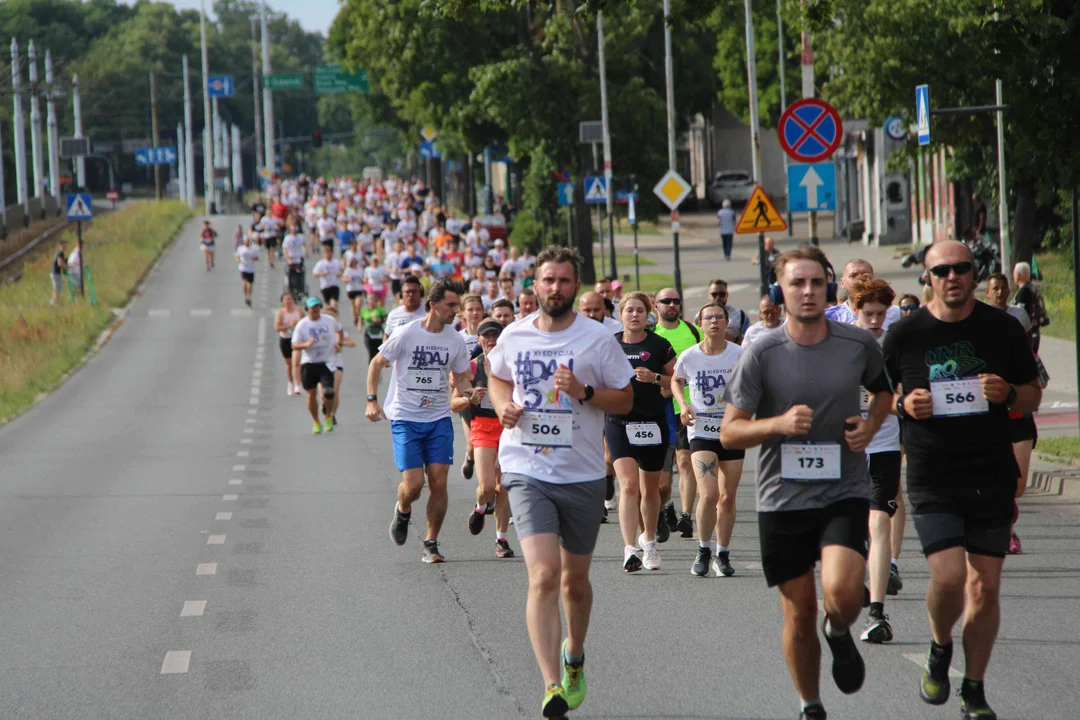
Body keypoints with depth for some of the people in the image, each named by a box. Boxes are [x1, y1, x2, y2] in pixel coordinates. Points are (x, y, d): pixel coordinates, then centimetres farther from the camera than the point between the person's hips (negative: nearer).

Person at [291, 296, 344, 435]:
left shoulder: (329, 321, 2)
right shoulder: (302, 325, -5)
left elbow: (340, 329, 25)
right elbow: (294, 345, -6)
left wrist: (339, 344, 11)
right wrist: (306, 344, -25)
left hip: (326, 363, 0)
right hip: (309, 364, 0)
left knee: (328, 393, -15)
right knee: (312, 395, 5)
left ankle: (328, 417, 12)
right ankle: (316, 422, 23)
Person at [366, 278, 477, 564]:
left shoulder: (455, 341, 2)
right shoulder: (406, 334, -10)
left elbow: (460, 377, 13)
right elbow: (377, 363, 2)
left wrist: (468, 392, -10)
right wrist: (372, 401, -6)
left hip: (439, 419, 3)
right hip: (405, 419, -3)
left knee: (438, 482, -5)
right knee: (413, 484, -11)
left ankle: (431, 543, 8)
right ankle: (402, 511, 25)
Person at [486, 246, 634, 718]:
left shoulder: (598, 339, -4)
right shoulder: (514, 336, 3)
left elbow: (625, 399, 1)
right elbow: (497, 378, 23)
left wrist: (584, 392, -17)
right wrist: (504, 405, 1)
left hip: (582, 475, 1)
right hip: (526, 472, 0)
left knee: (575, 580, 14)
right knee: (544, 576, -17)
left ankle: (574, 655, 44)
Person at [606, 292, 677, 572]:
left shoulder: (659, 346, 0)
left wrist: (655, 378, -14)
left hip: (653, 424, 1)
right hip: (619, 424, -1)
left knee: (650, 489, 13)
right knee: (629, 485, -16)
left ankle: (648, 540, 38)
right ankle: (630, 549, -23)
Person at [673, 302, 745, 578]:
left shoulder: (739, 355, -6)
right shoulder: (689, 356, -4)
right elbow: (676, 380, 16)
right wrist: (683, 404, -1)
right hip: (701, 431, -1)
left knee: (727, 498, 6)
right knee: (709, 495, -15)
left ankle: (722, 553, 22)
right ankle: (703, 551, 5)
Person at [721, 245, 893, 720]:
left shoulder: (859, 345, 0)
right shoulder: (761, 355, -5)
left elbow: (886, 387, 22)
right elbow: (729, 432, -3)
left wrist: (870, 426, 2)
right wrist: (780, 423, -21)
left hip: (844, 493, 0)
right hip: (782, 498, 0)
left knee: (843, 591, -23)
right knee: (799, 614, 6)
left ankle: (840, 634, 13)